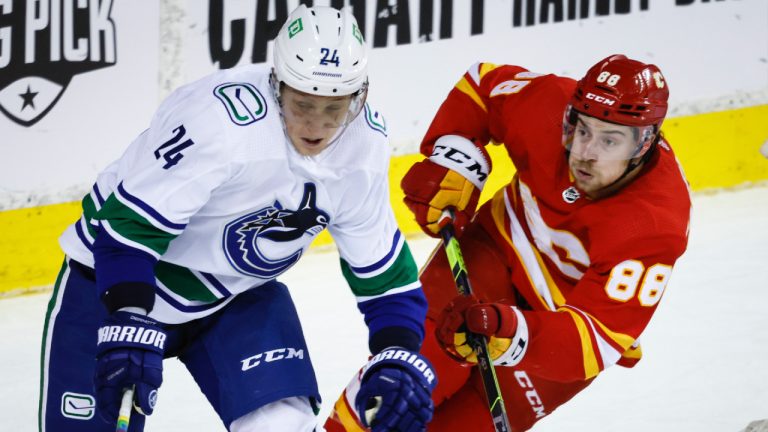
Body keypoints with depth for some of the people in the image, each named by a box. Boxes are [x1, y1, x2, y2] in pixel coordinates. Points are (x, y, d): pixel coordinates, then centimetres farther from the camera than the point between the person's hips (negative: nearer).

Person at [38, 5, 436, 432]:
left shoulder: (364, 144, -12)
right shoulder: (219, 117, -33)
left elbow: (383, 267, 0)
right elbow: (130, 223, -33)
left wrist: (399, 356, -10)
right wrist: (130, 328, -42)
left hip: (236, 293, 5)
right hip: (111, 281, -5)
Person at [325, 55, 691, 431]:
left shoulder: (655, 223, -32)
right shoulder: (550, 105, -22)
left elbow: (599, 339, -36)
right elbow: (483, 84, 1)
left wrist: (514, 334, -53)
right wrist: (449, 158, -15)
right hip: (503, 247, 2)